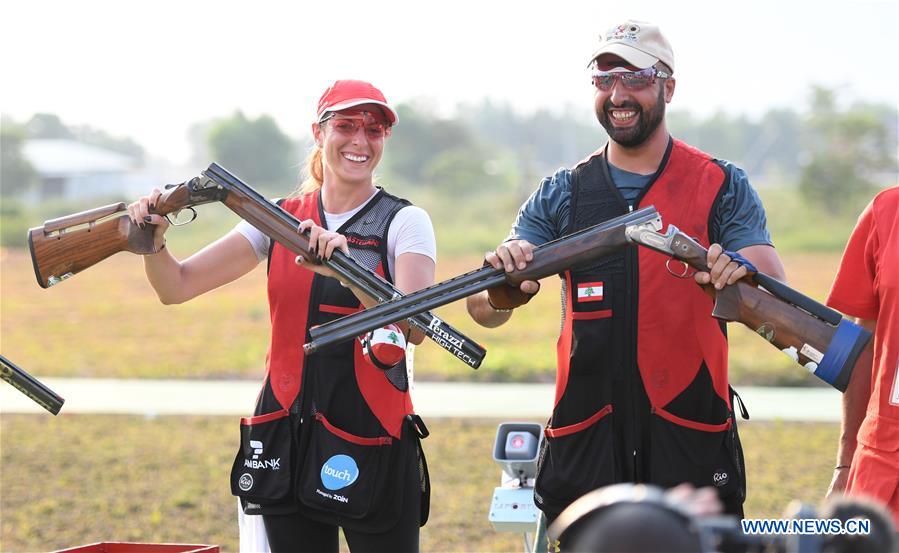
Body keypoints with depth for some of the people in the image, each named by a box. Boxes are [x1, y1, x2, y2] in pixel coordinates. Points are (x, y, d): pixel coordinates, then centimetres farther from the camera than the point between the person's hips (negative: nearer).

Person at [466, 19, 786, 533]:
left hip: (691, 437, -2)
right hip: (585, 442, 2)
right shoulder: (562, 193, 8)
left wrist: (740, 275, -33)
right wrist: (502, 289, -24)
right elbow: (484, 311, 0)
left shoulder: (722, 186, 2)